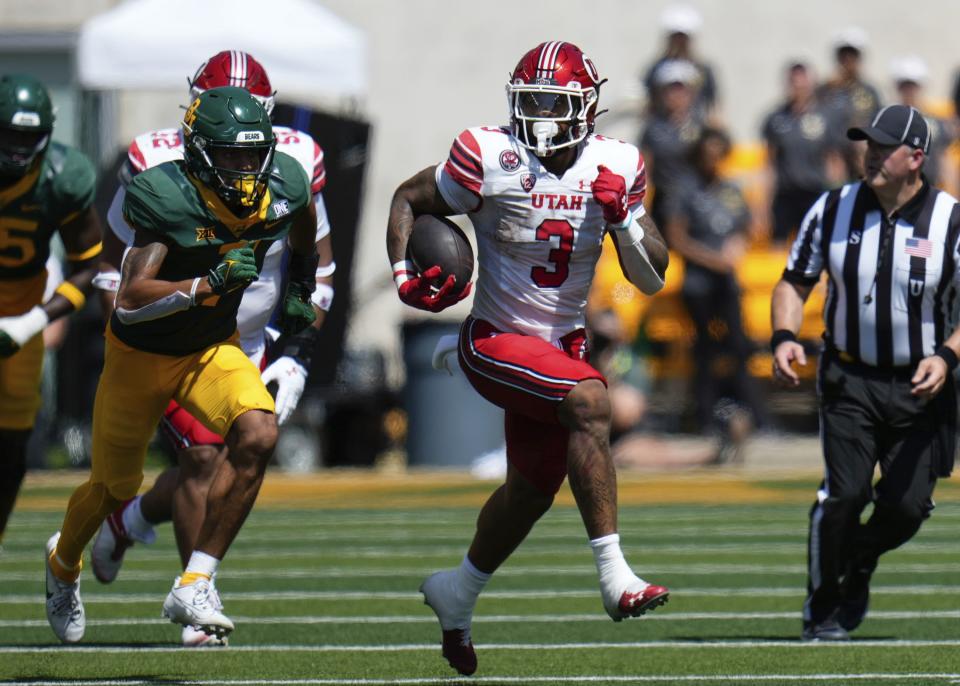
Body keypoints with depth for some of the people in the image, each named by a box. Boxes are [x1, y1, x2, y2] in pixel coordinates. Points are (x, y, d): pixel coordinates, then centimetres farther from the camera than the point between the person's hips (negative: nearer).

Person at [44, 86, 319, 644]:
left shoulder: (282, 189, -16)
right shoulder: (168, 199, -32)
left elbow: (304, 220, 12)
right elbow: (131, 301, -40)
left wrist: (300, 289, 18)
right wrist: (208, 285, -48)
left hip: (213, 348, 3)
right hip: (142, 353, -3)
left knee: (258, 436, -26)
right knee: (116, 488, 14)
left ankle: (194, 588, -21)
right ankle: (64, 564, 50)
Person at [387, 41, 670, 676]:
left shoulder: (616, 167, -5)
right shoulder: (490, 159, -17)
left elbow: (652, 278, -1)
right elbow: (408, 200, -1)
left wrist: (625, 219, -19)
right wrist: (406, 278, -15)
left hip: (563, 341, 6)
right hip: (495, 340, -6)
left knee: (535, 486, 18)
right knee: (589, 401, -31)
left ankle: (457, 594, 44)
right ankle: (615, 577, -33)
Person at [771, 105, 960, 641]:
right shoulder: (833, 210, -1)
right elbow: (796, 282, 9)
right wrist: (785, 336, -10)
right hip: (850, 380, 0)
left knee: (907, 507, -5)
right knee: (844, 494, -14)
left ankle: (858, 567, 29)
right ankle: (823, 608, 8)